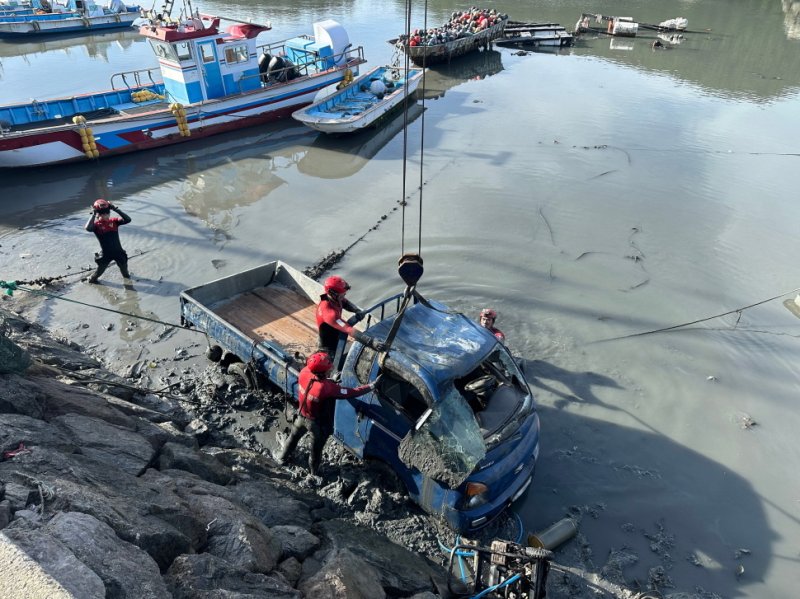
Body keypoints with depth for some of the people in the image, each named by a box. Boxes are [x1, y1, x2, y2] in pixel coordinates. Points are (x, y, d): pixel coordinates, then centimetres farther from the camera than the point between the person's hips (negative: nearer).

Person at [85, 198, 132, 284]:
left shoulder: (114, 221, -4)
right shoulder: (96, 224, -14)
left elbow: (128, 219, -17)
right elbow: (88, 228, -36)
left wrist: (115, 209, -21)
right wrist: (93, 214, -29)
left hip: (118, 251, 3)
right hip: (105, 253, -3)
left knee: (124, 267, 24)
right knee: (100, 270, 12)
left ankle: (126, 275, 56)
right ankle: (92, 279, 41)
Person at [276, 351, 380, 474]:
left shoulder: (304, 372, -26)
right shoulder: (328, 388, -40)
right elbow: (353, 392, -32)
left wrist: (330, 380, -8)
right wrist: (372, 386, -22)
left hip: (301, 416, 5)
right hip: (317, 423, -5)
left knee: (294, 436, 34)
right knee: (316, 448, 23)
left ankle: (282, 457, 58)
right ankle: (314, 471, 49)